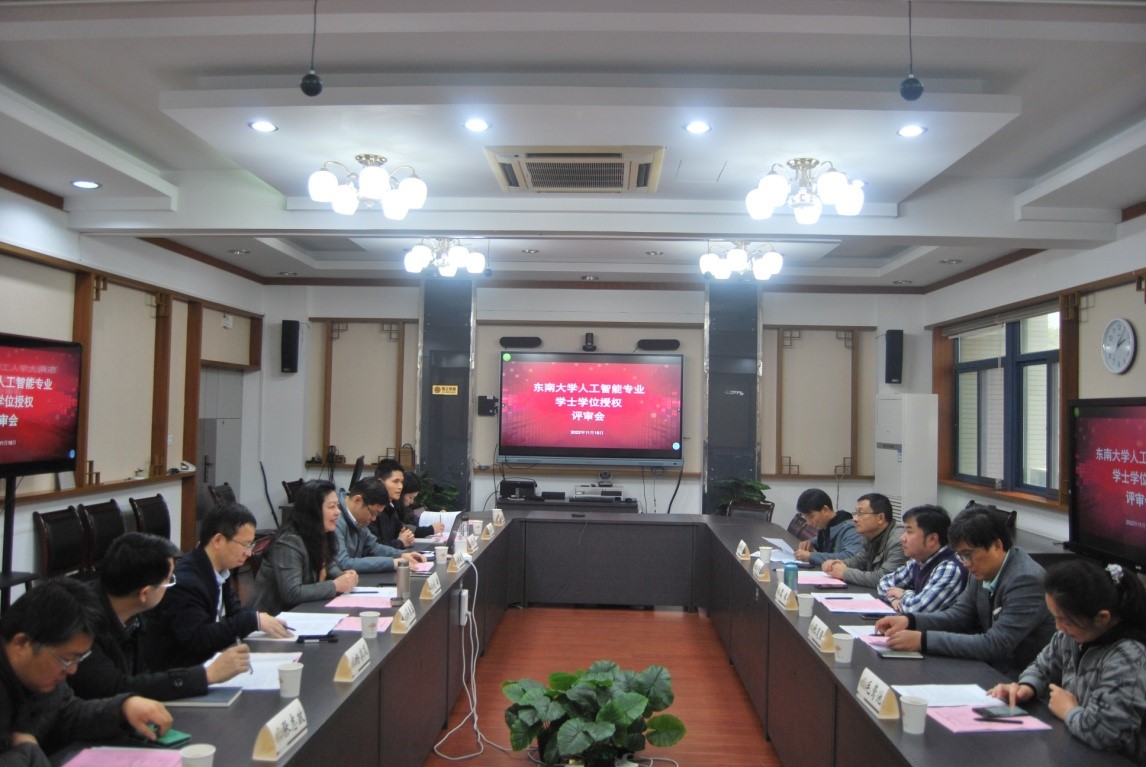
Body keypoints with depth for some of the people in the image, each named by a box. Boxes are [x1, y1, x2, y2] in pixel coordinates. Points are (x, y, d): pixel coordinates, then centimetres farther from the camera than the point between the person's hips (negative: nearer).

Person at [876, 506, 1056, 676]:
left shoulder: (1026, 580, -24)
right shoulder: (983, 570, -1)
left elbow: (994, 645, -27)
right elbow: (960, 615, 8)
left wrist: (923, 640, -29)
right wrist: (909, 620, -10)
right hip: (991, 666, 7)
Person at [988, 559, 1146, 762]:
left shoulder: (1127, 658, -26)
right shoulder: (1072, 635, -2)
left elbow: (1104, 732, -35)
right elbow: (1043, 667, 15)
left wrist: (1069, 711, -16)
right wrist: (1026, 687, -5)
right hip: (1072, 750, 7)